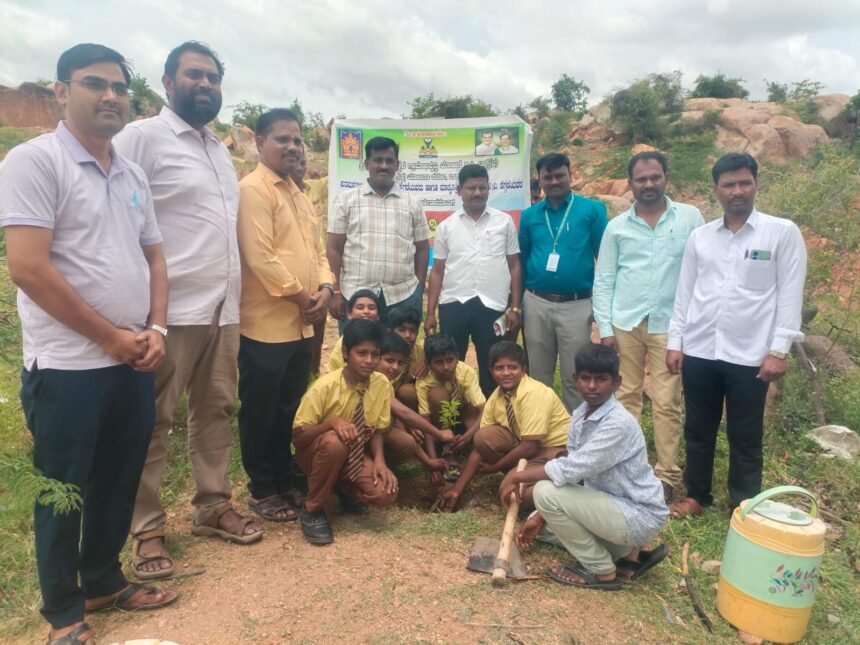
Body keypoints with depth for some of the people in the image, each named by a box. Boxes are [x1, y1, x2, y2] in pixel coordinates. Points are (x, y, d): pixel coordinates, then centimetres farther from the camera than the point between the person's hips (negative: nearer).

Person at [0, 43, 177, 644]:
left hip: (134, 363, 7)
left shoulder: (133, 173, 12)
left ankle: (104, 580, 38)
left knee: (119, 483, 18)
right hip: (67, 367, -6)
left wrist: (155, 329, 1)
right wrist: (111, 336, -13)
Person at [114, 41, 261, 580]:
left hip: (223, 306, 7)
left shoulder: (219, 148, 18)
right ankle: (147, 529, 15)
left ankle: (213, 506, 26)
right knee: (153, 421, 3)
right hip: (171, 308, -7)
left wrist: (235, 292, 13)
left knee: (216, 410, 13)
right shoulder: (143, 136, -5)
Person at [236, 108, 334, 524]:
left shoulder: (299, 196, 18)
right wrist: (301, 297, -13)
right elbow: (260, 257, -20)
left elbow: (317, 249, 18)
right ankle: (262, 492, 19)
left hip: (301, 325, 9)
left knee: (289, 410, 17)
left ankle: (285, 482, 31)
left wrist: (324, 287, -1)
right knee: (261, 412, 5)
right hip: (266, 323, -9)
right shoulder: (252, 189, -10)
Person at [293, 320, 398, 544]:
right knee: (334, 442, -39)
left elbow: (377, 430, -2)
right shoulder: (325, 385, -24)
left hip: (355, 454, 3)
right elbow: (298, 435, -21)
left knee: (386, 493, -24)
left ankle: (344, 488, 11)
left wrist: (379, 460, -21)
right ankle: (312, 511, -16)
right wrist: (333, 422, -38)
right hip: (317, 451, -3)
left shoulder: (382, 384, -12)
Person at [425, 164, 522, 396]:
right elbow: (437, 271, 9)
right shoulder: (446, 226, 7)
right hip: (454, 304, 1)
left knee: (492, 370, 8)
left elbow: (514, 266, 7)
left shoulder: (505, 222, 6)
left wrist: (515, 308, 1)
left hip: (492, 306, 0)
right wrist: (430, 313, 4)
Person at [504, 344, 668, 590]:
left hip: (640, 516, -9)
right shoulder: (580, 416, 0)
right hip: (612, 504, 9)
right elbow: (573, 473, 6)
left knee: (546, 491, -22)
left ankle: (602, 571, -3)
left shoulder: (618, 423, -26)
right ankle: (628, 554, 12)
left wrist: (517, 477, -18)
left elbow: (569, 470, -31)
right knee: (541, 525, 13)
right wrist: (540, 517, 1)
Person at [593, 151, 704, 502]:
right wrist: (605, 328, -2)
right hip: (625, 324, 2)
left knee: (666, 403, 2)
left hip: (670, 324, -1)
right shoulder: (617, 226, 5)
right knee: (627, 396, 9)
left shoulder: (690, 217, 2)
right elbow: (603, 281, 5)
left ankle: (667, 474, 14)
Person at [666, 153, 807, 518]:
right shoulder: (699, 237, 7)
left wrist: (779, 350, -9)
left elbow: (790, 295, -4)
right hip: (699, 352, 3)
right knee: (698, 431, 14)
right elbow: (684, 293, 9)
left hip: (749, 355, -3)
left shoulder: (783, 232, -2)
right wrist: (675, 342, 5)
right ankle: (696, 496, 31)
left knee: (745, 438, 9)